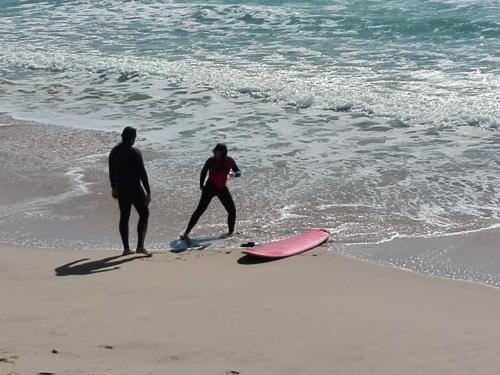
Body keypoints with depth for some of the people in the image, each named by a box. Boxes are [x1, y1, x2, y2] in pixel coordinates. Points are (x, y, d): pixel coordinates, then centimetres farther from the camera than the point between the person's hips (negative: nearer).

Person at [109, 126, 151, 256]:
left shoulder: (114, 151, 5)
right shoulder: (135, 152, -16)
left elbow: (111, 171, 14)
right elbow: (142, 173, -17)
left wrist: (113, 187, 26)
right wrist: (148, 192, -15)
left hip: (121, 189, 6)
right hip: (134, 189, -6)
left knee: (124, 217, 12)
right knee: (144, 214, 6)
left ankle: (126, 248, 15)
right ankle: (140, 246, -3)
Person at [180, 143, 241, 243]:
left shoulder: (229, 161, -8)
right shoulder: (211, 161, -14)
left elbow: (238, 172, -1)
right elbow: (203, 172, 2)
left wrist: (234, 174, -25)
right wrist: (201, 185, 4)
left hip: (222, 189, 4)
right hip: (210, 188, -4)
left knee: (232, 211, 3)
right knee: (200, 210, -14)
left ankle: (231, 232, 25)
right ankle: (186, 233, -16)